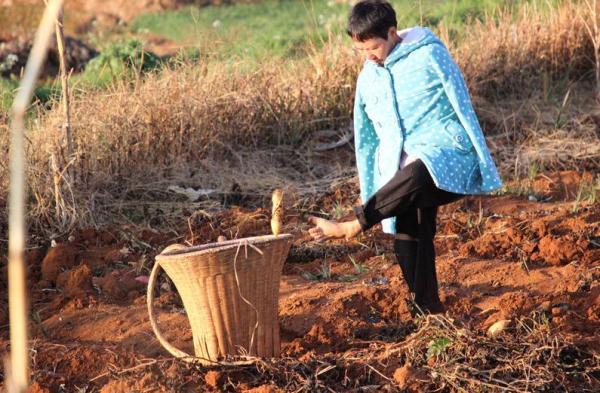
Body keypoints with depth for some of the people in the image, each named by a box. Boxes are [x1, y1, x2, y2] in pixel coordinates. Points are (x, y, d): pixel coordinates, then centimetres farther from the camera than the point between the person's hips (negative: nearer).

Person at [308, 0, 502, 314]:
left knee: (416, 174, -39)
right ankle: (430, 313, 13)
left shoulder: (429, 54, -4)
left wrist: (484, 165, -5)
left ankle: (351, 227, -30)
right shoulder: (368, 78, 13)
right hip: (405, 173, 7)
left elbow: (463, 108, -3)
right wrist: (371, 197, 18)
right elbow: (366, 139, 20)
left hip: (447, 152, -6)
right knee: (408, 245, -1)